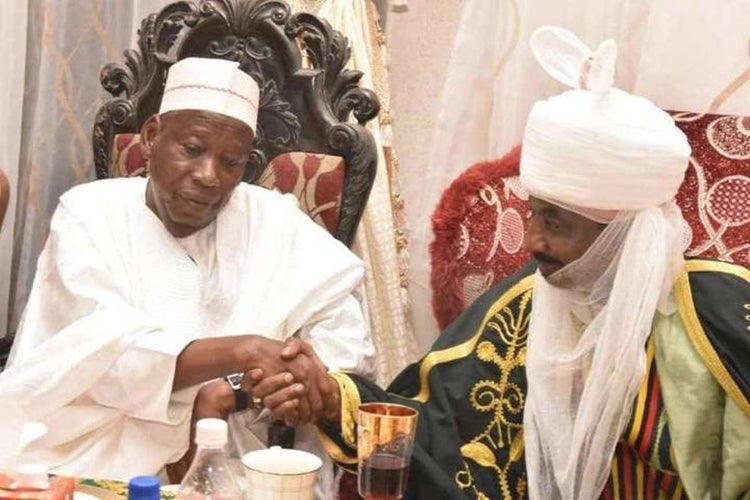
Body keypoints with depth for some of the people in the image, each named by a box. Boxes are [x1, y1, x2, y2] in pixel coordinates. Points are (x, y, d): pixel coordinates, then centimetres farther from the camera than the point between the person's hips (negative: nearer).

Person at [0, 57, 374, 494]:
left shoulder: (276, 222, 8)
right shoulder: (89, 215, 2)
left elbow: (346, 343, 0)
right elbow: (105, 355, -12)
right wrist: (245, 352, -25)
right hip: (86, 463, -1)